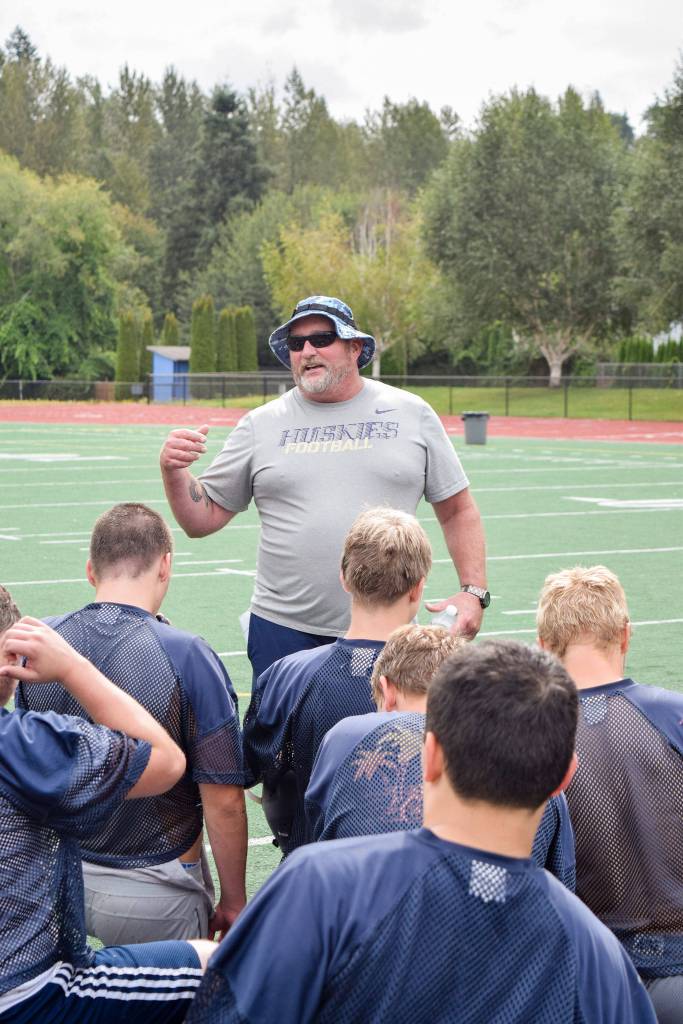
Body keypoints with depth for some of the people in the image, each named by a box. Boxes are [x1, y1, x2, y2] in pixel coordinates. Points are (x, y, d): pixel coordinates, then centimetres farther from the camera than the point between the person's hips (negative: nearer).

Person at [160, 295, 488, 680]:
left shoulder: (412, 413, 5)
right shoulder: (260, 425, 5)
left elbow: (458, 510, 10)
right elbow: (203, 520, 7)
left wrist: (474, 591, -1)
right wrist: (174, 472, -11)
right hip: (283, 632, 0)